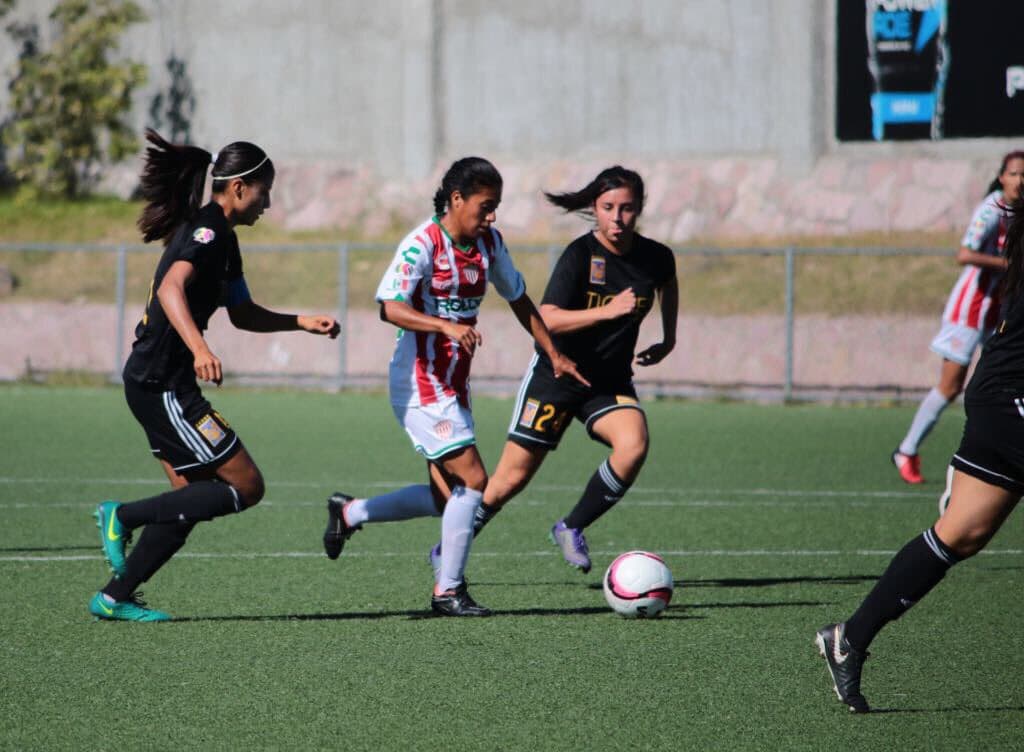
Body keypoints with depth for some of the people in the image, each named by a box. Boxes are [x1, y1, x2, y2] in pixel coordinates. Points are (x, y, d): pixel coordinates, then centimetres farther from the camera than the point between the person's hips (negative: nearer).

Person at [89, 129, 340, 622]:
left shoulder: (223, 238, 17)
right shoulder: (206, 231, -15)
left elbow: (242, 313, 29)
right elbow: (170, 289, -32)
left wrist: (303, 322, 19)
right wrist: (200, 349, -46)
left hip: (159, 384, 10)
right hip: (161, 386, -10)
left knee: (194, 497, 11)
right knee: (245, 486, -7)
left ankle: (114, 597, 11)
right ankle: (122, 516, -4)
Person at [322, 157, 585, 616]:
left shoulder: (488, 243, 7)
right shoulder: (422, 244, -16)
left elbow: (517, 298, 20)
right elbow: (390, 307, -26)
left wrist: (553, 355, 20)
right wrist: (447, 326, -39)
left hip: (454, 384, 8)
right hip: (421, 383, -8)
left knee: (447, 497, 8)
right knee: (472, 479, -14)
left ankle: (348, 512, 26)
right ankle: (448, 591, -3)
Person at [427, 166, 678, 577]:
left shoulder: (656, 258, -4)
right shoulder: (581, 254, -19)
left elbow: (668, 284, 23)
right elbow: (547, 320, -29)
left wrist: (668, 339, 19)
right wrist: (607, 312, -38)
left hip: (611, 381, 4)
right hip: (555, 374, -4)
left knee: (633, 444, -27)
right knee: (513, 478, 0)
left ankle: (571, 529, -8)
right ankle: (450, 547, 22)